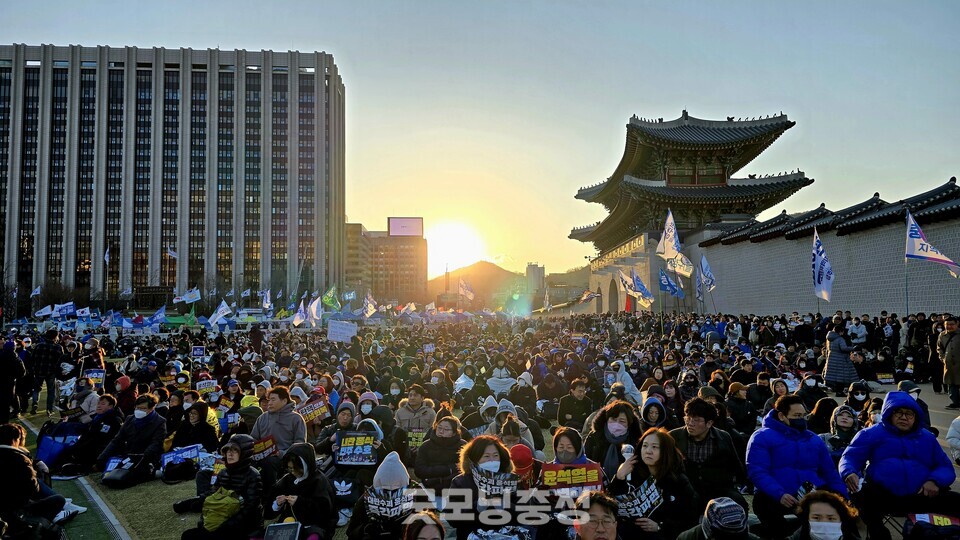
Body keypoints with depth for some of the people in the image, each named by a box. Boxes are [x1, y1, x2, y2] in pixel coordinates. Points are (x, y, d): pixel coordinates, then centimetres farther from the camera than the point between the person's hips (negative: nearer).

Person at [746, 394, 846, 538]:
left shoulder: (814, 439, 18)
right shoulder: (763, 437, 0)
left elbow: (830, 473, 19)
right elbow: (756, 471, -11)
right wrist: (779, 494, -26)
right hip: (774, 498, -5)